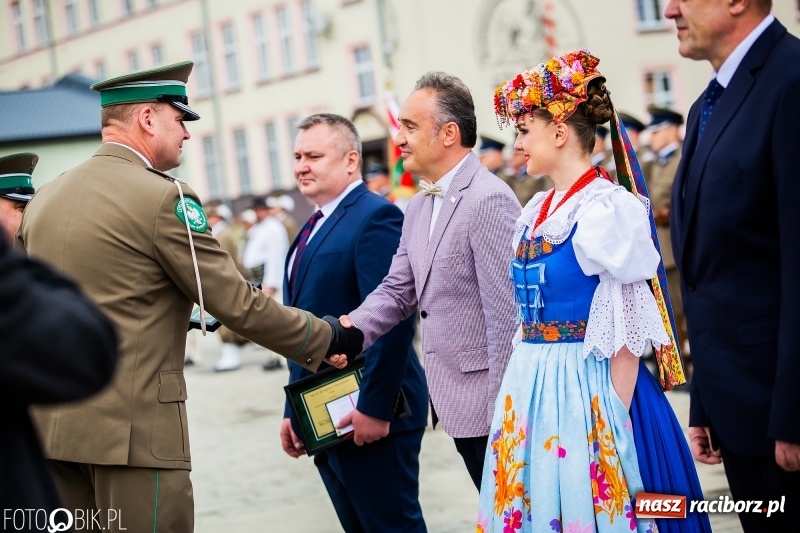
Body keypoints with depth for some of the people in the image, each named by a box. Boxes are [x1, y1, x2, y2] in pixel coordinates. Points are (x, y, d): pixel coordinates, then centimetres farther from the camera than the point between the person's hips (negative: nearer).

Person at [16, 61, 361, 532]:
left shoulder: (44, 199, 11)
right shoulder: (164, 197, -11)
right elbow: (237, 304, -9)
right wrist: (329, 339, 2)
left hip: (50, 424, 8)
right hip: (132, 428, -7)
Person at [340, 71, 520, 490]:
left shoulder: (489, 200, -18)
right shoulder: (420, 205, 12)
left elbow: (506, 315, -20)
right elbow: (399, 289, 12)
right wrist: (350, 330, -6)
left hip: (490, 405, -9)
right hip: (455, 401, 9)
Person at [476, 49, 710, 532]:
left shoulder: (607, 208, -13)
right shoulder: (536, 212, 11)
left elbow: (627, 335, -15)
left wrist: (614, 422, -16)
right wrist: (521, 395, 15)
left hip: (587, 392, -8)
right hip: (534, 393, 8)